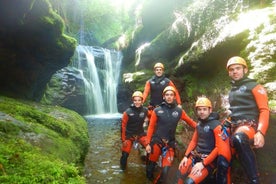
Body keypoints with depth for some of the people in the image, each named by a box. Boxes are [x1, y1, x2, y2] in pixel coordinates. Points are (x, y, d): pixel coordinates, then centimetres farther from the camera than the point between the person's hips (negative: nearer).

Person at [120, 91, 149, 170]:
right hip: (129, 135, -2)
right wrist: (123, 139, -8)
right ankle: (123, 167, 31)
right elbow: (123, 126, -10)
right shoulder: (128, 112, -17)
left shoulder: (145, 110, -10)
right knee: (125, 154, -3)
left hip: (140, 134, 2)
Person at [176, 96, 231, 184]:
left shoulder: (216, 125, -13)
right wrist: (186, 156, 3)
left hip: (209, 160, -6)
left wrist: (203, 163, -19)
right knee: (180, 174, -6)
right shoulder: (199, 124, 9)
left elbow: (219, 148, -17)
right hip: (196, 155, 7)